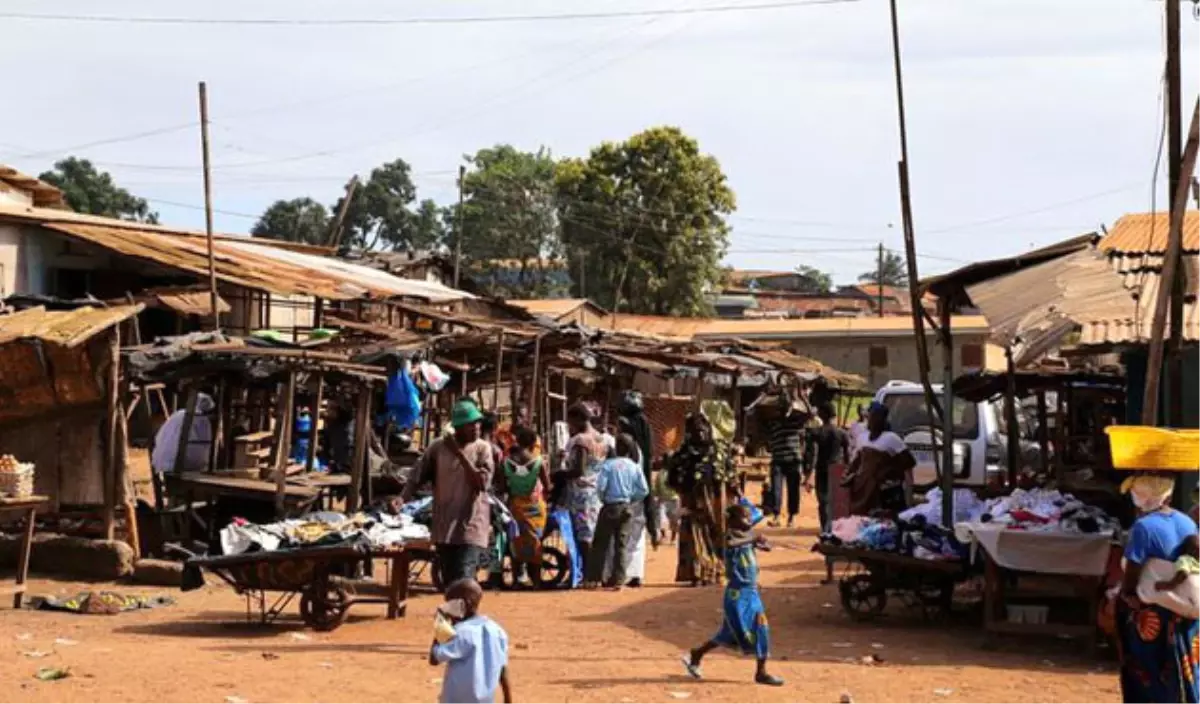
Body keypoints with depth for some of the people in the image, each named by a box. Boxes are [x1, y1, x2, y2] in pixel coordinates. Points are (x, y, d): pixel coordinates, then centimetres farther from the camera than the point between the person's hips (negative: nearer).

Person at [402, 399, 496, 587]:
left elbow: (482, 483, -14)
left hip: (470, 529, -3)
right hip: (443, 529, 3)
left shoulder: (482, 448, -2)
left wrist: (459, 453, -16)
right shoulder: (438, 447, 2)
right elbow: (416, 479, 4)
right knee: (449, 585, 13)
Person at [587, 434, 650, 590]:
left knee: (600, 543, 5)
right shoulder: (635, 467, 0)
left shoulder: (608, 464, -9)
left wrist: (603, 498, 5)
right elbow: (644, 490, -3)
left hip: (610, 507, -2)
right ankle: (618, 580, 2)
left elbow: (600, 486, -14)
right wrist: (632, 499, 12)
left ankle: (593, 578, 4)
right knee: (622, 545, 7)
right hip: (627, 508, 2)